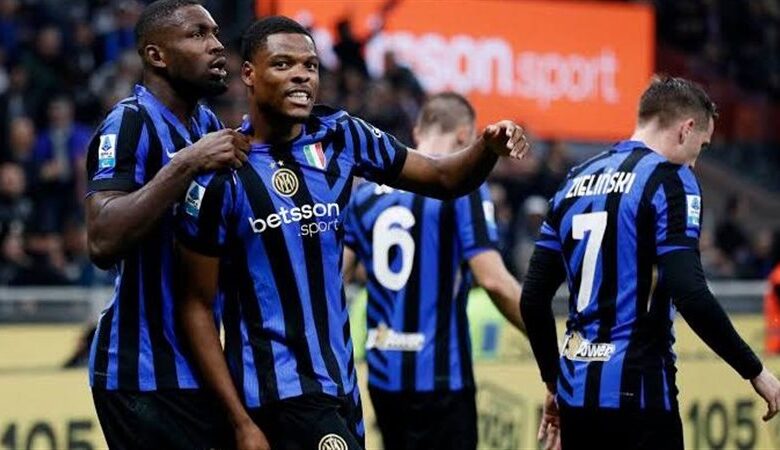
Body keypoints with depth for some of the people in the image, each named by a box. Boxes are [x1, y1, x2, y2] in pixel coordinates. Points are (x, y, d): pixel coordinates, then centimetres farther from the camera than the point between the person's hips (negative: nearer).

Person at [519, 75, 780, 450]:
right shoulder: (669, 179, -8)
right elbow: (689, 295, -18)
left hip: (576, 392, 7)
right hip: (637, 391, -7)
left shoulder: (577, 180, 13)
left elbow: (533, 298, 13)